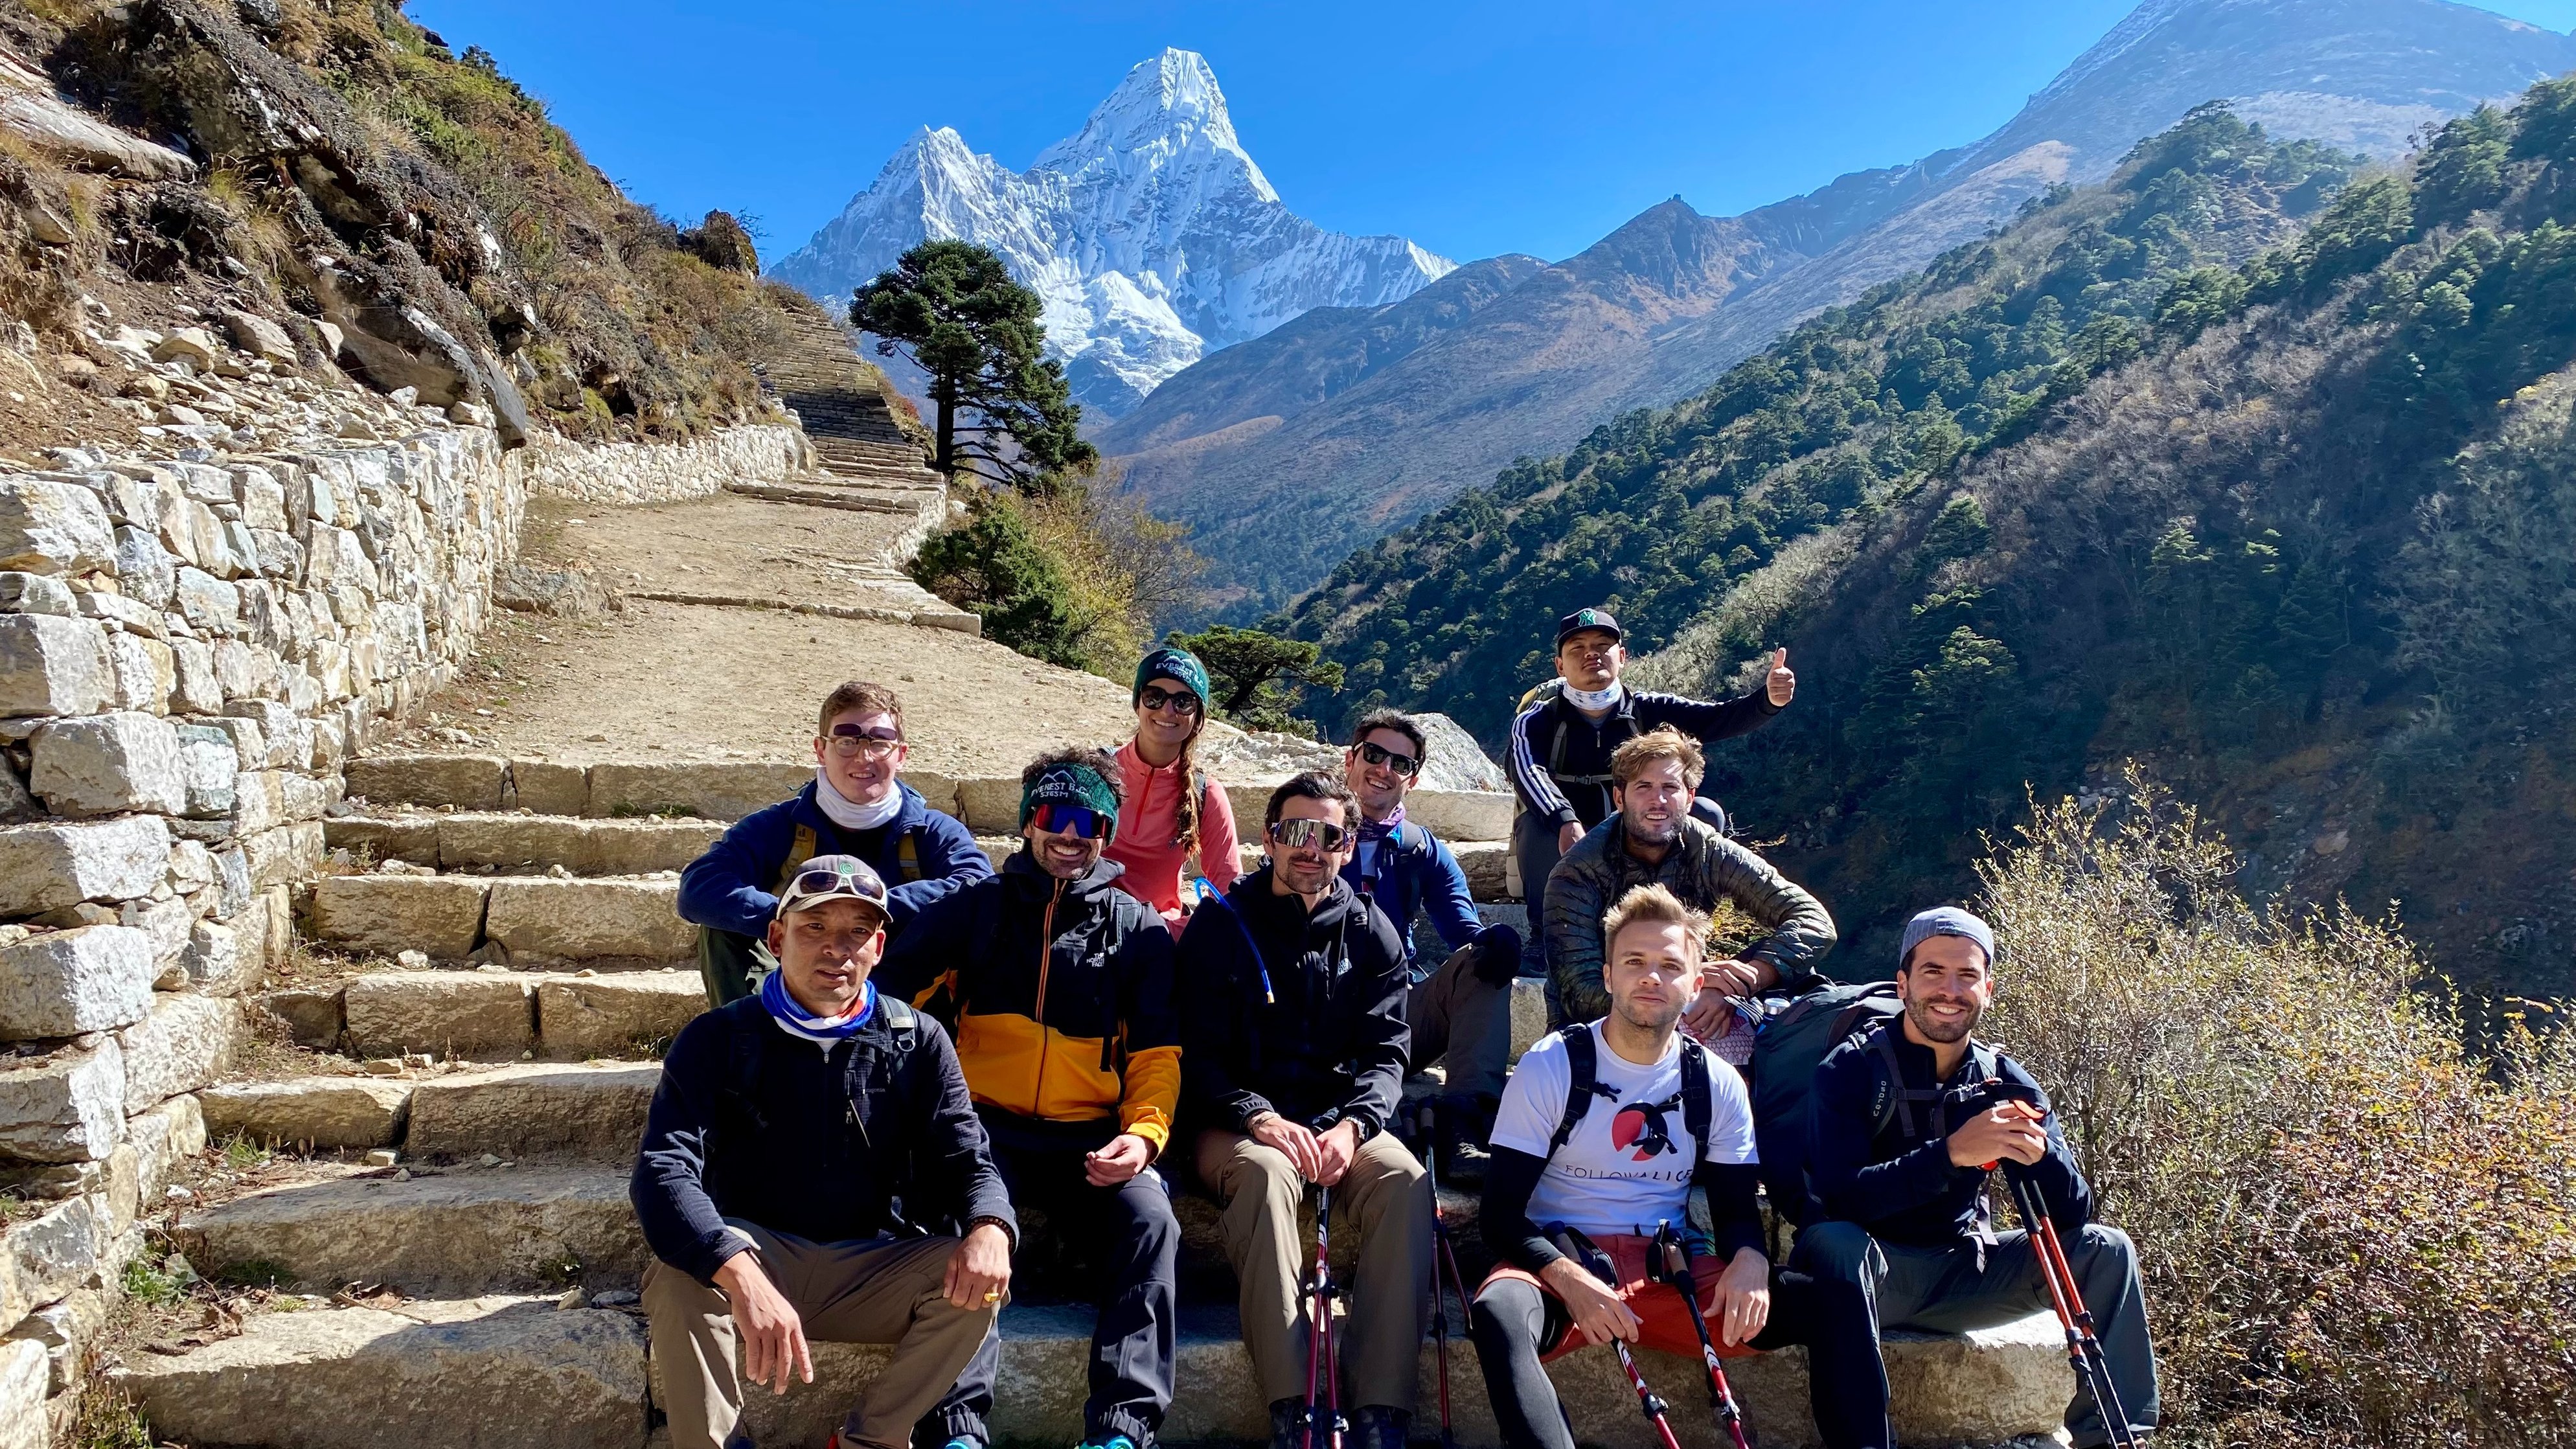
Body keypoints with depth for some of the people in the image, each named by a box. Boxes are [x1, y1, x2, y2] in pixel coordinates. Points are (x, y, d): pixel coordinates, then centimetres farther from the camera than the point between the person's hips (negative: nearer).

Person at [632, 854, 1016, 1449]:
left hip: (872, 1275, 2)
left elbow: (965, 1158, -2)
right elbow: (664, 1171, -19)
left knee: (981, 1278, -24)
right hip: (757, 1259, -2)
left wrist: (990, 1229, -28)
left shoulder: (917, 1042, 2)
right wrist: (743, 1278, -39)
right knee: (680, 1276, -32)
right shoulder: (717, 1040, -5)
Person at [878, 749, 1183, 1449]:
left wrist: (1145, 1131, -10)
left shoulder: (1139, 929, 12)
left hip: (1090, 1134, 1)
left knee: (1150, 1221, -26)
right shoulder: (974, 910, 11)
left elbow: (1156, 1052, 9)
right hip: (988, 1126, -1)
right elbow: (888, 999, 6)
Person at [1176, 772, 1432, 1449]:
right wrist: (1258, 1118, -20)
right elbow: (1199, 1055, -2)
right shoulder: (1219, 926, 3)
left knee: (1405, 1180, -29)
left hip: (1342, 1121, 2)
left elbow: (1384, 1054, 5)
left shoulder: (1372, 935, 10)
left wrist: (1352, 1124, -16)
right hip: (1241, 1123, -2)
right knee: (1265, 1171, -37)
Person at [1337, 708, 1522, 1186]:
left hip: (1401, 1015, 4)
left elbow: (1466, 929, 4)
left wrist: (1495, 943, -24)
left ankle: (1466, 1125, -34)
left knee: (1489, 954, -21)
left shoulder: (1424, 851, 17)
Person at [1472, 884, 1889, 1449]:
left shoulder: (1719, 1085, 5)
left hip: (1673, 1274, 3)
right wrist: (1568, 1278, -26)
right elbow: (1502, 1213, -6)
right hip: (1561, 1262, -3)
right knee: (1497, 1312, -38)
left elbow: (1737, 1210, 8)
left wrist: (1750, 1259, -17)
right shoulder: (1550, 1066, -5)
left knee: (1838, 1300, -17)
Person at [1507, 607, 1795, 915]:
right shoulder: (1538, 721, -9)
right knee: (1537, 826, -35)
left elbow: (1719, 718, -14)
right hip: (1561, 844, -3)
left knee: (1707, 814, -17)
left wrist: (1768, 699, -36)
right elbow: (1528, 771, -30)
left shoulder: (1648, 711, 0)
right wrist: (1566, 824, -50)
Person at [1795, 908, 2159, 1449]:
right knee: (1831, 1242, -37)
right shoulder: (1851, 1070, -12)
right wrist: (1951, 1153, -35)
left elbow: (2073, 1213, -5)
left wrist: (2040, 1152, -28)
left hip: (1965, 1273, 5)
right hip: (1873, 1271, -5)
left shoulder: (2007, 1083, 2)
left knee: (2104, 1250, -9)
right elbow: (1839, 1197, -25)